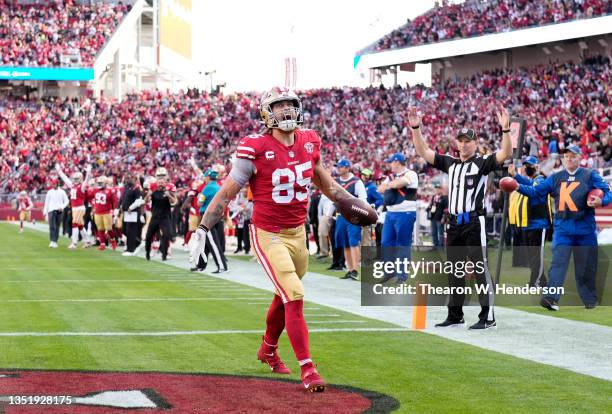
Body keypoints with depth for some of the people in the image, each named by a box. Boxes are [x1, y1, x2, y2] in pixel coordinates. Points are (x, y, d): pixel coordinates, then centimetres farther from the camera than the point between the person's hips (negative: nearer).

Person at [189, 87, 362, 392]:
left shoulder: (309, 143, 1)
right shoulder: (256, 150, -17)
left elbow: (323, 181, 19)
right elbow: (226, 193, -10)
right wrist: (202, 230, -12)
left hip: (298, 232, 6)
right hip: (268, 235, -6)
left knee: (284, 296, 20)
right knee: (294, 297, -16)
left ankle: (268, 350, 45)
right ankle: (307, 369, -13)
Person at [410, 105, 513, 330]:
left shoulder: (482, 163, -2)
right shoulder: (450, 163, 14)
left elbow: (505, 154, -17)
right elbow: (423, 152, 16)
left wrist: (505, 129, -30)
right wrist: (416, 128, 6)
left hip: (474, 223, -6)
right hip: (454, 223, 7)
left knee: (480, 268, -6)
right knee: (454, 270, 12)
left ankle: (488, 316, -5)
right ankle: (455, 315, 22)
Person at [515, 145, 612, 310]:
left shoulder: (590, 175, 3)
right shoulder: (556, 178, 11)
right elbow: (536, 191, 7)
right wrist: (519, 187, -8)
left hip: (585, 228, -1)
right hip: (562, 227, 1)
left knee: (586, 266, 6)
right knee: (558, 262, -12)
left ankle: (590, 300, 20)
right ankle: (552, 298, -21)